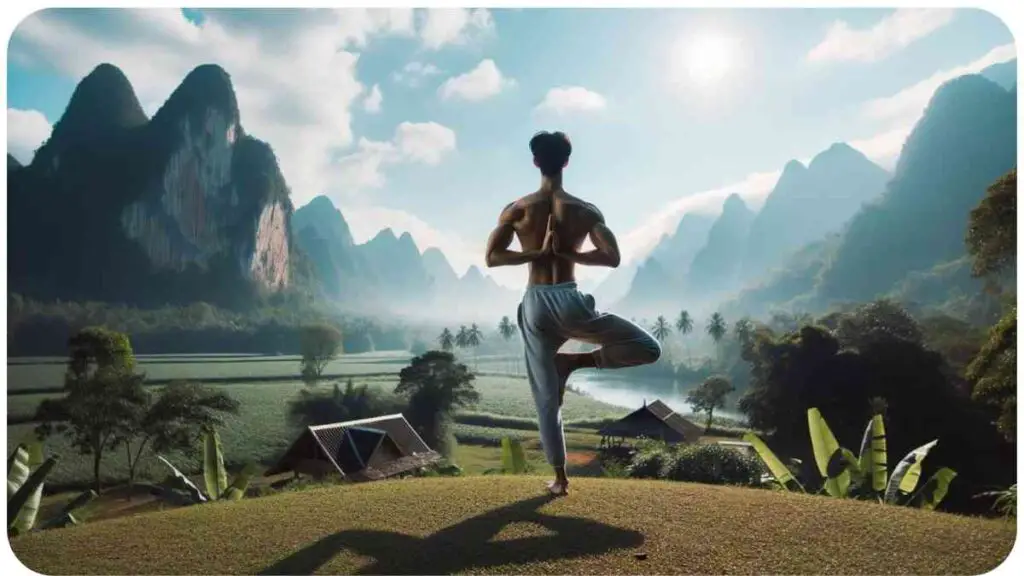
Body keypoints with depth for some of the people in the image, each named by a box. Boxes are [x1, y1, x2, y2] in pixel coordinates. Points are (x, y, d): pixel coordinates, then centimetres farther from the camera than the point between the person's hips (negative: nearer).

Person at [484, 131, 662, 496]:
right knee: (649, 348, 12)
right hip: (569, 302, -3)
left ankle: (559, 478, 17)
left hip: (535, 305, 3)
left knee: (546, 398, 13)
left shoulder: (516, 210, 2)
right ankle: (575, 362, 1)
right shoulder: (586, 211, -2)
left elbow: (492, 257, -6)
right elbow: (612, 258, -10)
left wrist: (538, 253, -1)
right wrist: (569, 254, 0)